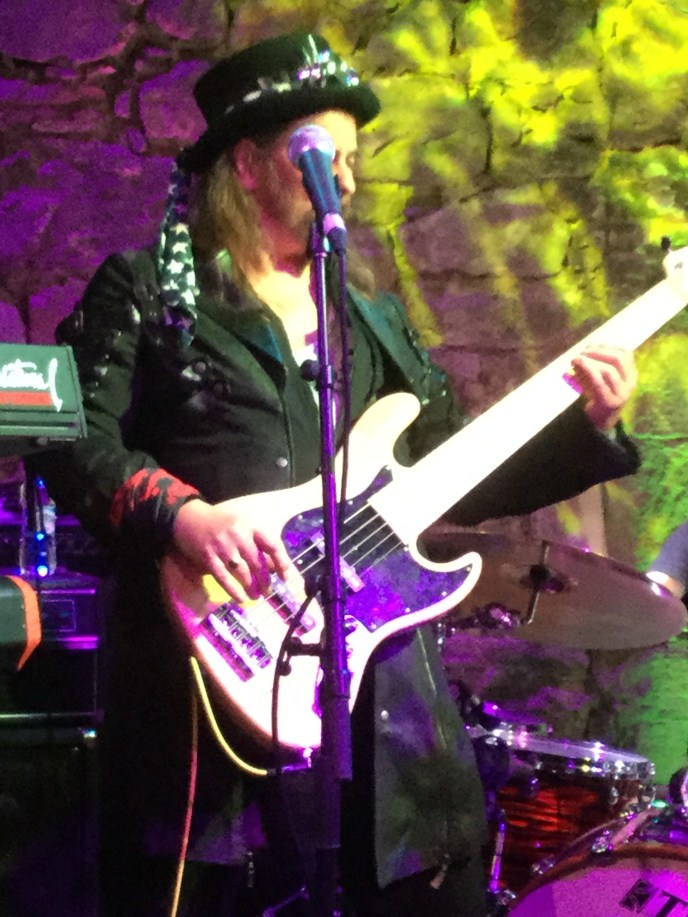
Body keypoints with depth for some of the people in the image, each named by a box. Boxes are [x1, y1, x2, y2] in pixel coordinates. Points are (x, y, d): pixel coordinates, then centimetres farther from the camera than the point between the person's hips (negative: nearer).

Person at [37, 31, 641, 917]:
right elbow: (74, 439, -7)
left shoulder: (374, 318, 21)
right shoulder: (145, 290, 5)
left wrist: (586, 429, 8)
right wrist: (182, 515, -22)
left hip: (381, 679, 5)